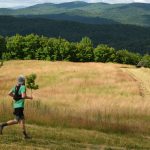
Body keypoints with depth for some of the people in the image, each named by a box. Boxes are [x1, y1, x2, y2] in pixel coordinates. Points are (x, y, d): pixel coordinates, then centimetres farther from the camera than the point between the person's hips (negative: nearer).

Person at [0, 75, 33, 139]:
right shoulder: (23, 87, -13)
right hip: (19, 106, -9)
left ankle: (25, 134, 11)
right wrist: (29, 97, -6)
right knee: (16, 121, -10)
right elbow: (23, 96, -24)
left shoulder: (15, 86, 11)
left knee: (22, 120, 10)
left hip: (16, 105, 9)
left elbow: (9, 93, 11)